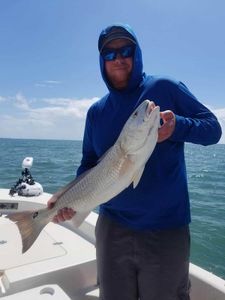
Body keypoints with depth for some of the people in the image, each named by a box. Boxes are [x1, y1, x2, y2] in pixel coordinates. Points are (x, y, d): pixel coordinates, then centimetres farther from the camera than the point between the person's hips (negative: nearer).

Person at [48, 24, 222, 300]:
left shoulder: (165, 88, -3)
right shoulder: (97, 111, 7)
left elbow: (213, 129, -2)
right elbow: (89, 164, 11)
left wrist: (178, 126, -22)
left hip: (166, 228, -2)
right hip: (112, 227, 3)